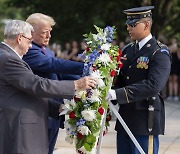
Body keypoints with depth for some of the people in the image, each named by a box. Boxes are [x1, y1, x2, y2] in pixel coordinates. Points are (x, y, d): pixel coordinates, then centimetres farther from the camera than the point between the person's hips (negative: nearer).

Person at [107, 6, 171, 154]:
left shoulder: (159, 53, -10)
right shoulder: (127, 50, 13)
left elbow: (153, 85, -24)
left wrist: (119, 94, -28)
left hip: (145, 121, -7)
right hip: (125, 119, 7)